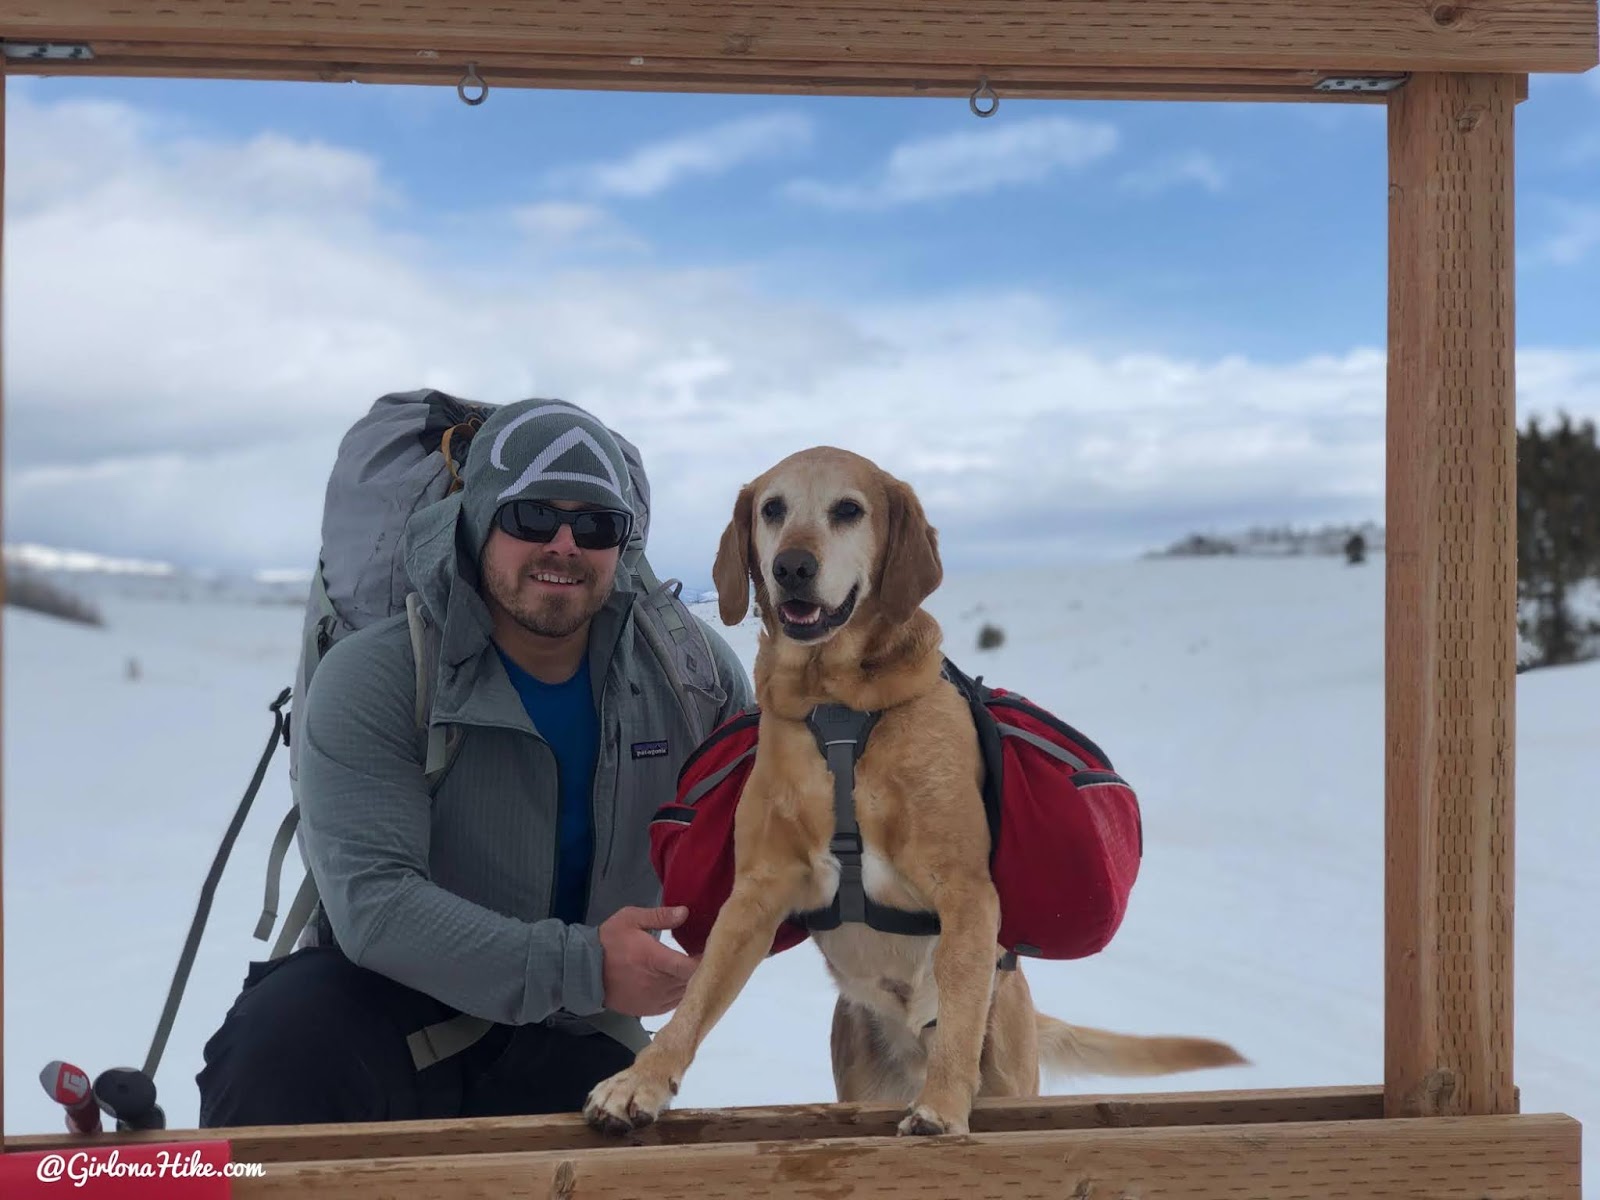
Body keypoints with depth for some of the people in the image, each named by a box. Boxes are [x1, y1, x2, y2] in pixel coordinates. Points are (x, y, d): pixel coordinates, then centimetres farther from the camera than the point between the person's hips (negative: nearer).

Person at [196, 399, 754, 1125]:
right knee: (284, 1041, -34)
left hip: (568, 1046, 4)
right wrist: (580, 966, -33)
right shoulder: (370, 682, -16)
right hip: (394, 1005, -4)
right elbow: (373, 903, -26)